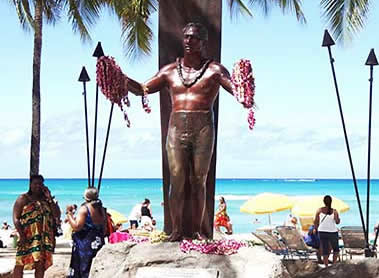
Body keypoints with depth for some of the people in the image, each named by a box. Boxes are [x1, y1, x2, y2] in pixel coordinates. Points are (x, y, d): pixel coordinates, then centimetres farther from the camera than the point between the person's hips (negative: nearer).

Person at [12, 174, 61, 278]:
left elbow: (57, 215, 5)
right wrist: (21, 235, -16)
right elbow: (16, 218, -3)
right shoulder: (23, 199, 4)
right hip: (27, 237, -4)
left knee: (41, 264, 4)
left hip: (45, 238, 4)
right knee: (20, 263, -9)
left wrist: (49, 198, -2)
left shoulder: (46, 199, 15)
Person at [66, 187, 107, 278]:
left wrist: (69, 213, -9)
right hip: (98, 244, 6)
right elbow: (104, 231, 15)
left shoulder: (84, 209, -11)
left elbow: (76, 227, -18)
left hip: (84, 245, -6)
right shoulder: (102, 210, 9)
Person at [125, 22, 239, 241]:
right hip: (177, 127, 2)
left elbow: (236, 89, -9)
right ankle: (177, 229, 3)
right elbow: (142, 89, 13)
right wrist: (121, 78, -3)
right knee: (177, 180, -3)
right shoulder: (170, 70, 13)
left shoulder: (214, 69, 3)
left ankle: (197, 229, 10)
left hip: (203, 128, -2)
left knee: (199, 181, 3)